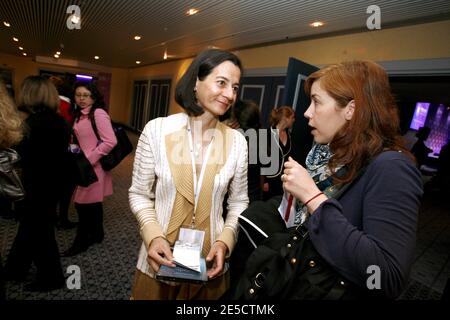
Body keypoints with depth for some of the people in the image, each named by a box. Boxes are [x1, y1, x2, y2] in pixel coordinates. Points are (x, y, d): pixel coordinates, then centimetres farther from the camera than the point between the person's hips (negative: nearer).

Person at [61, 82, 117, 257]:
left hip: (93, 166, -8)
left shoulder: (98, 113, -15)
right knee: (92, 203, 18)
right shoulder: (80, 115, 11)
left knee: (84, 204, 2)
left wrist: (89, 159, -19)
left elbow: (110, 142, -23)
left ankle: (81, 242, 19)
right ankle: (96, 234, 34)